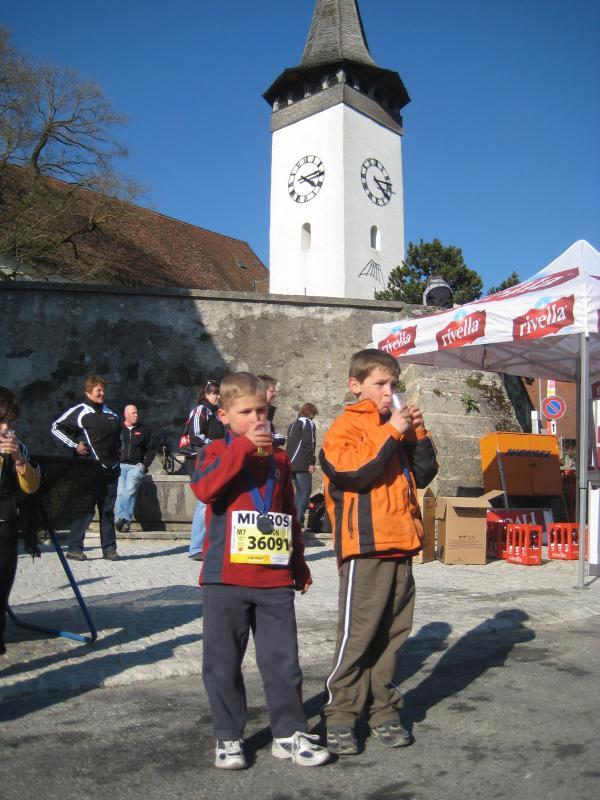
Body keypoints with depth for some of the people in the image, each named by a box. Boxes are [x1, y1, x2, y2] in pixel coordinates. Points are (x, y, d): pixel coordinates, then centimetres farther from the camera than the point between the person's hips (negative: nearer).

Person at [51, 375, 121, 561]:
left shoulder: (110, 413, 17)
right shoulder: (79, 411, -2)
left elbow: (118, 431, 35)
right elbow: (56, 428, -2)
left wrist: (118, 445, 18)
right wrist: (75, 445, -8)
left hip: (111, 469, 6)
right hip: (89, 469, -6)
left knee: (108, 509, 8)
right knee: (85, 508, -6)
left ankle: (109, 548, 13)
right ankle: (74, 548, 1)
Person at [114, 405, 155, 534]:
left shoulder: (143, 430, 15)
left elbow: (151, 449, 18)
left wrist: (145, 464, 6)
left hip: (136, 466, 0)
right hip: (119, 465, 0)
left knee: (130, 490, -24)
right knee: (120, 492, -20)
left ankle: (121, 519, -35)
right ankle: (125, 521, -30)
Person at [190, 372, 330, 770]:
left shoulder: (279, 459, 12)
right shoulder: (218, 451, 0)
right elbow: (204, 487, -22)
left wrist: (299, 565, 21)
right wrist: (243, 446, -22)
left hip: (275, 580, 3)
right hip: (226, 578, -3)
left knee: (283, 660, 8)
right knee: (223, 662, 7)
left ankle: (290, 733, 22)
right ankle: (228, 737, 22)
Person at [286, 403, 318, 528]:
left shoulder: (293, 424, 22)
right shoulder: (308, 423, -6)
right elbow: (308, 444, -16)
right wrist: (311, 463, -15)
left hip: (291, 464, 9)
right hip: (302, 465, -9)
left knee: (299, 491, 15)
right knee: (305, 492, -7)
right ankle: (298, 520, -15)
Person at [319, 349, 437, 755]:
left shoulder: (398, 425, 17)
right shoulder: (346, 426, -4)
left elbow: (424, 474, 14)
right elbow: (353, 472, -20)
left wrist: (418, 433, 2)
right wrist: (390, 434, -15)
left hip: (401, 545, 7)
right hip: (365, 546, -7)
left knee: (393, 632, 12)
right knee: (358, 634, -3)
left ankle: (383, 710, 23)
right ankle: (340, 716, 8)